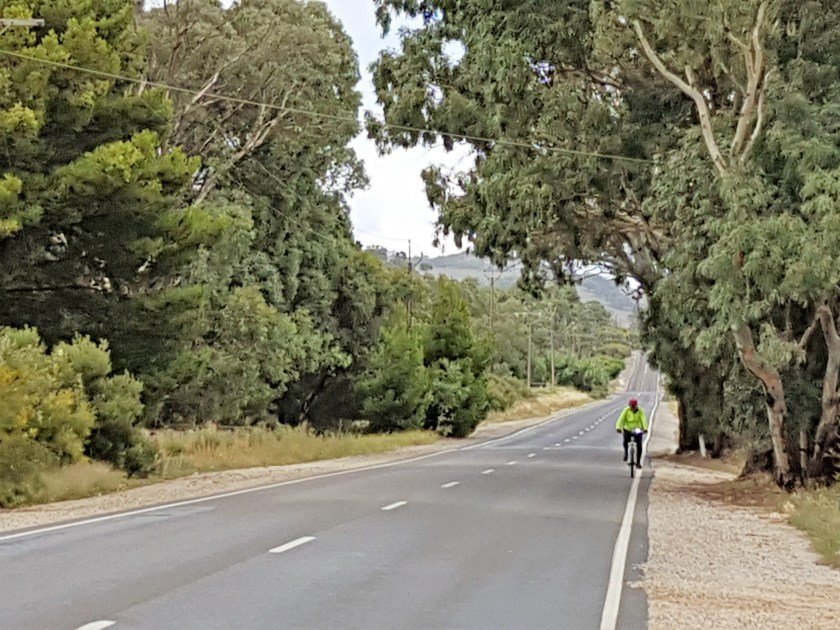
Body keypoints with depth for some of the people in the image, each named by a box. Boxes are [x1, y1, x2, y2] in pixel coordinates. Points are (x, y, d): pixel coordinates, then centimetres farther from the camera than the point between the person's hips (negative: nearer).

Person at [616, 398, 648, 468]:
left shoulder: (640, 411, -11)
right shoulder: (626, 410, -11)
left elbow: (643, 420, -24)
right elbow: (621, 419, -21)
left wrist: (645, 428, -41)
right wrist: (618, 427, -38)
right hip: (627, 430, 0)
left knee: (639, 445, -13)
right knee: (625, 442, -23)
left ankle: (638, 462, 1)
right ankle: (626, 452, 12)